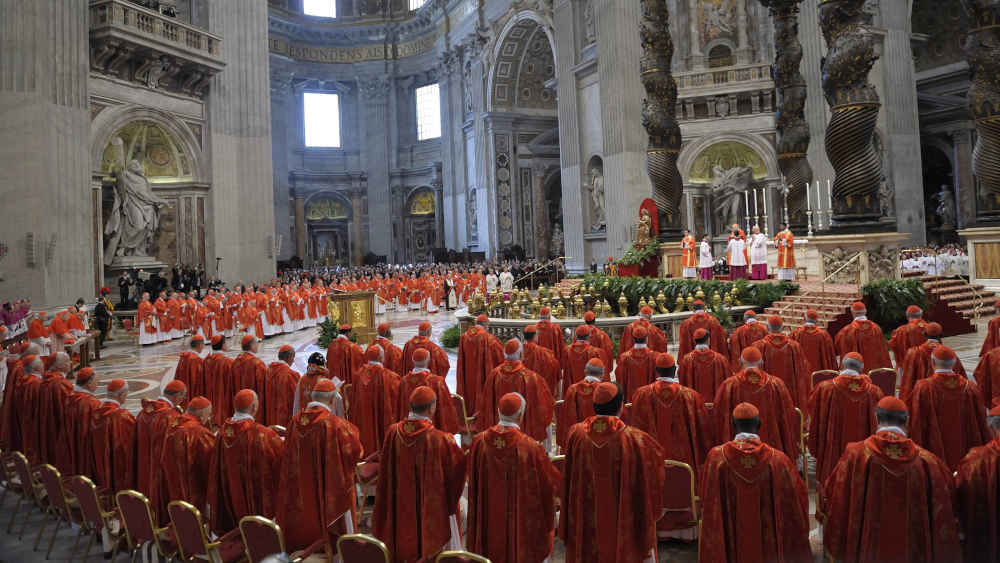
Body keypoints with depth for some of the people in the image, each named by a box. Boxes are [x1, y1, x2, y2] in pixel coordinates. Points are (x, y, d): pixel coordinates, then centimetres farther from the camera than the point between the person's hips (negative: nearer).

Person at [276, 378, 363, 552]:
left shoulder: (297, 421, -5)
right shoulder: (335, 424, -20)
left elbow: (289, 458, 7)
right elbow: (356, 451, -12)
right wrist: (351, 430, 4)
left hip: (301, 492, 5)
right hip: (331, 490, -5)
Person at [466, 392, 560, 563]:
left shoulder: (479, 441, -13)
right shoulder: (531, 447, -22)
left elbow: (472, 477, 3)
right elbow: (550, 482, -9)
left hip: (488, 517, 3)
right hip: (521, 519, -3)